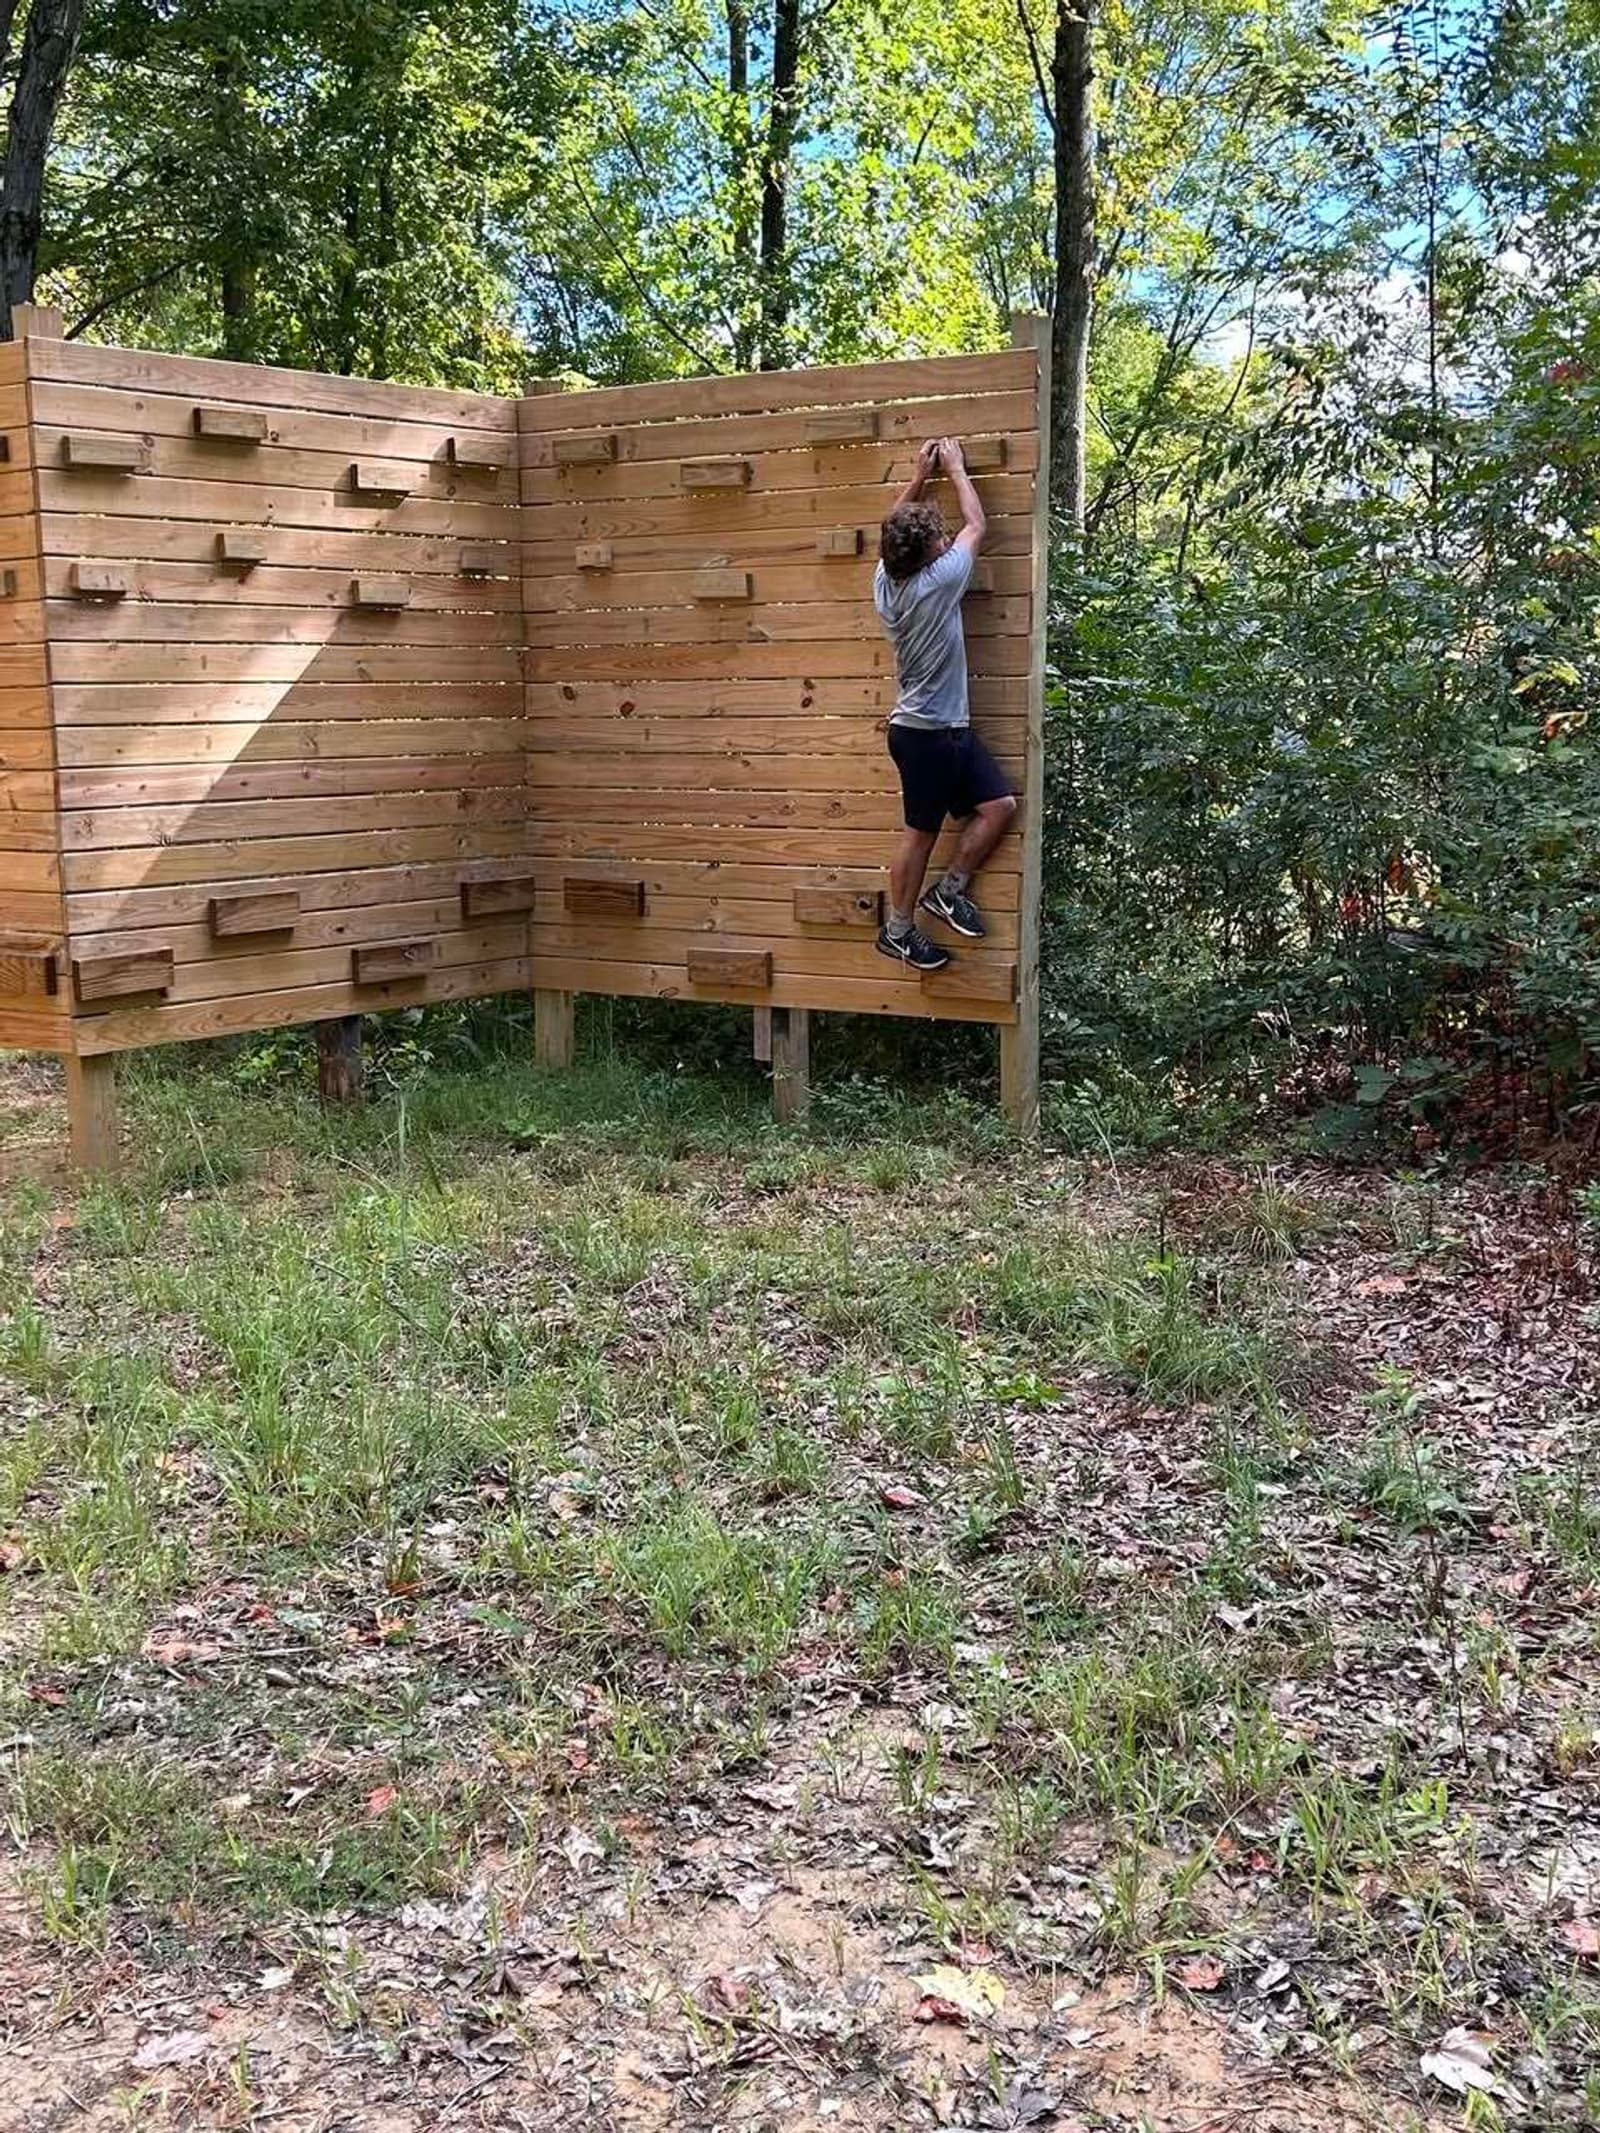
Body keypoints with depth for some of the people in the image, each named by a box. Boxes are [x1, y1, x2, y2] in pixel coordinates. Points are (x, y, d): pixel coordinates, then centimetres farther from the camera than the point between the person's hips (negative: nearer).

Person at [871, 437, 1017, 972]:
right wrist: (955, 467, 6)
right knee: (922, 832, 2)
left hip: (947, 728, 9)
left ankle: (948, 889, 15)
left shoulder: (885, 580, 1)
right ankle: (898, 931, 12)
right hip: (927, 733, -9)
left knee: (1000, 804, 9)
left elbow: (895, 529, 23)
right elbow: (976, 525, -5)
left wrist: (920, 476, 22)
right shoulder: (937, 582, -20)